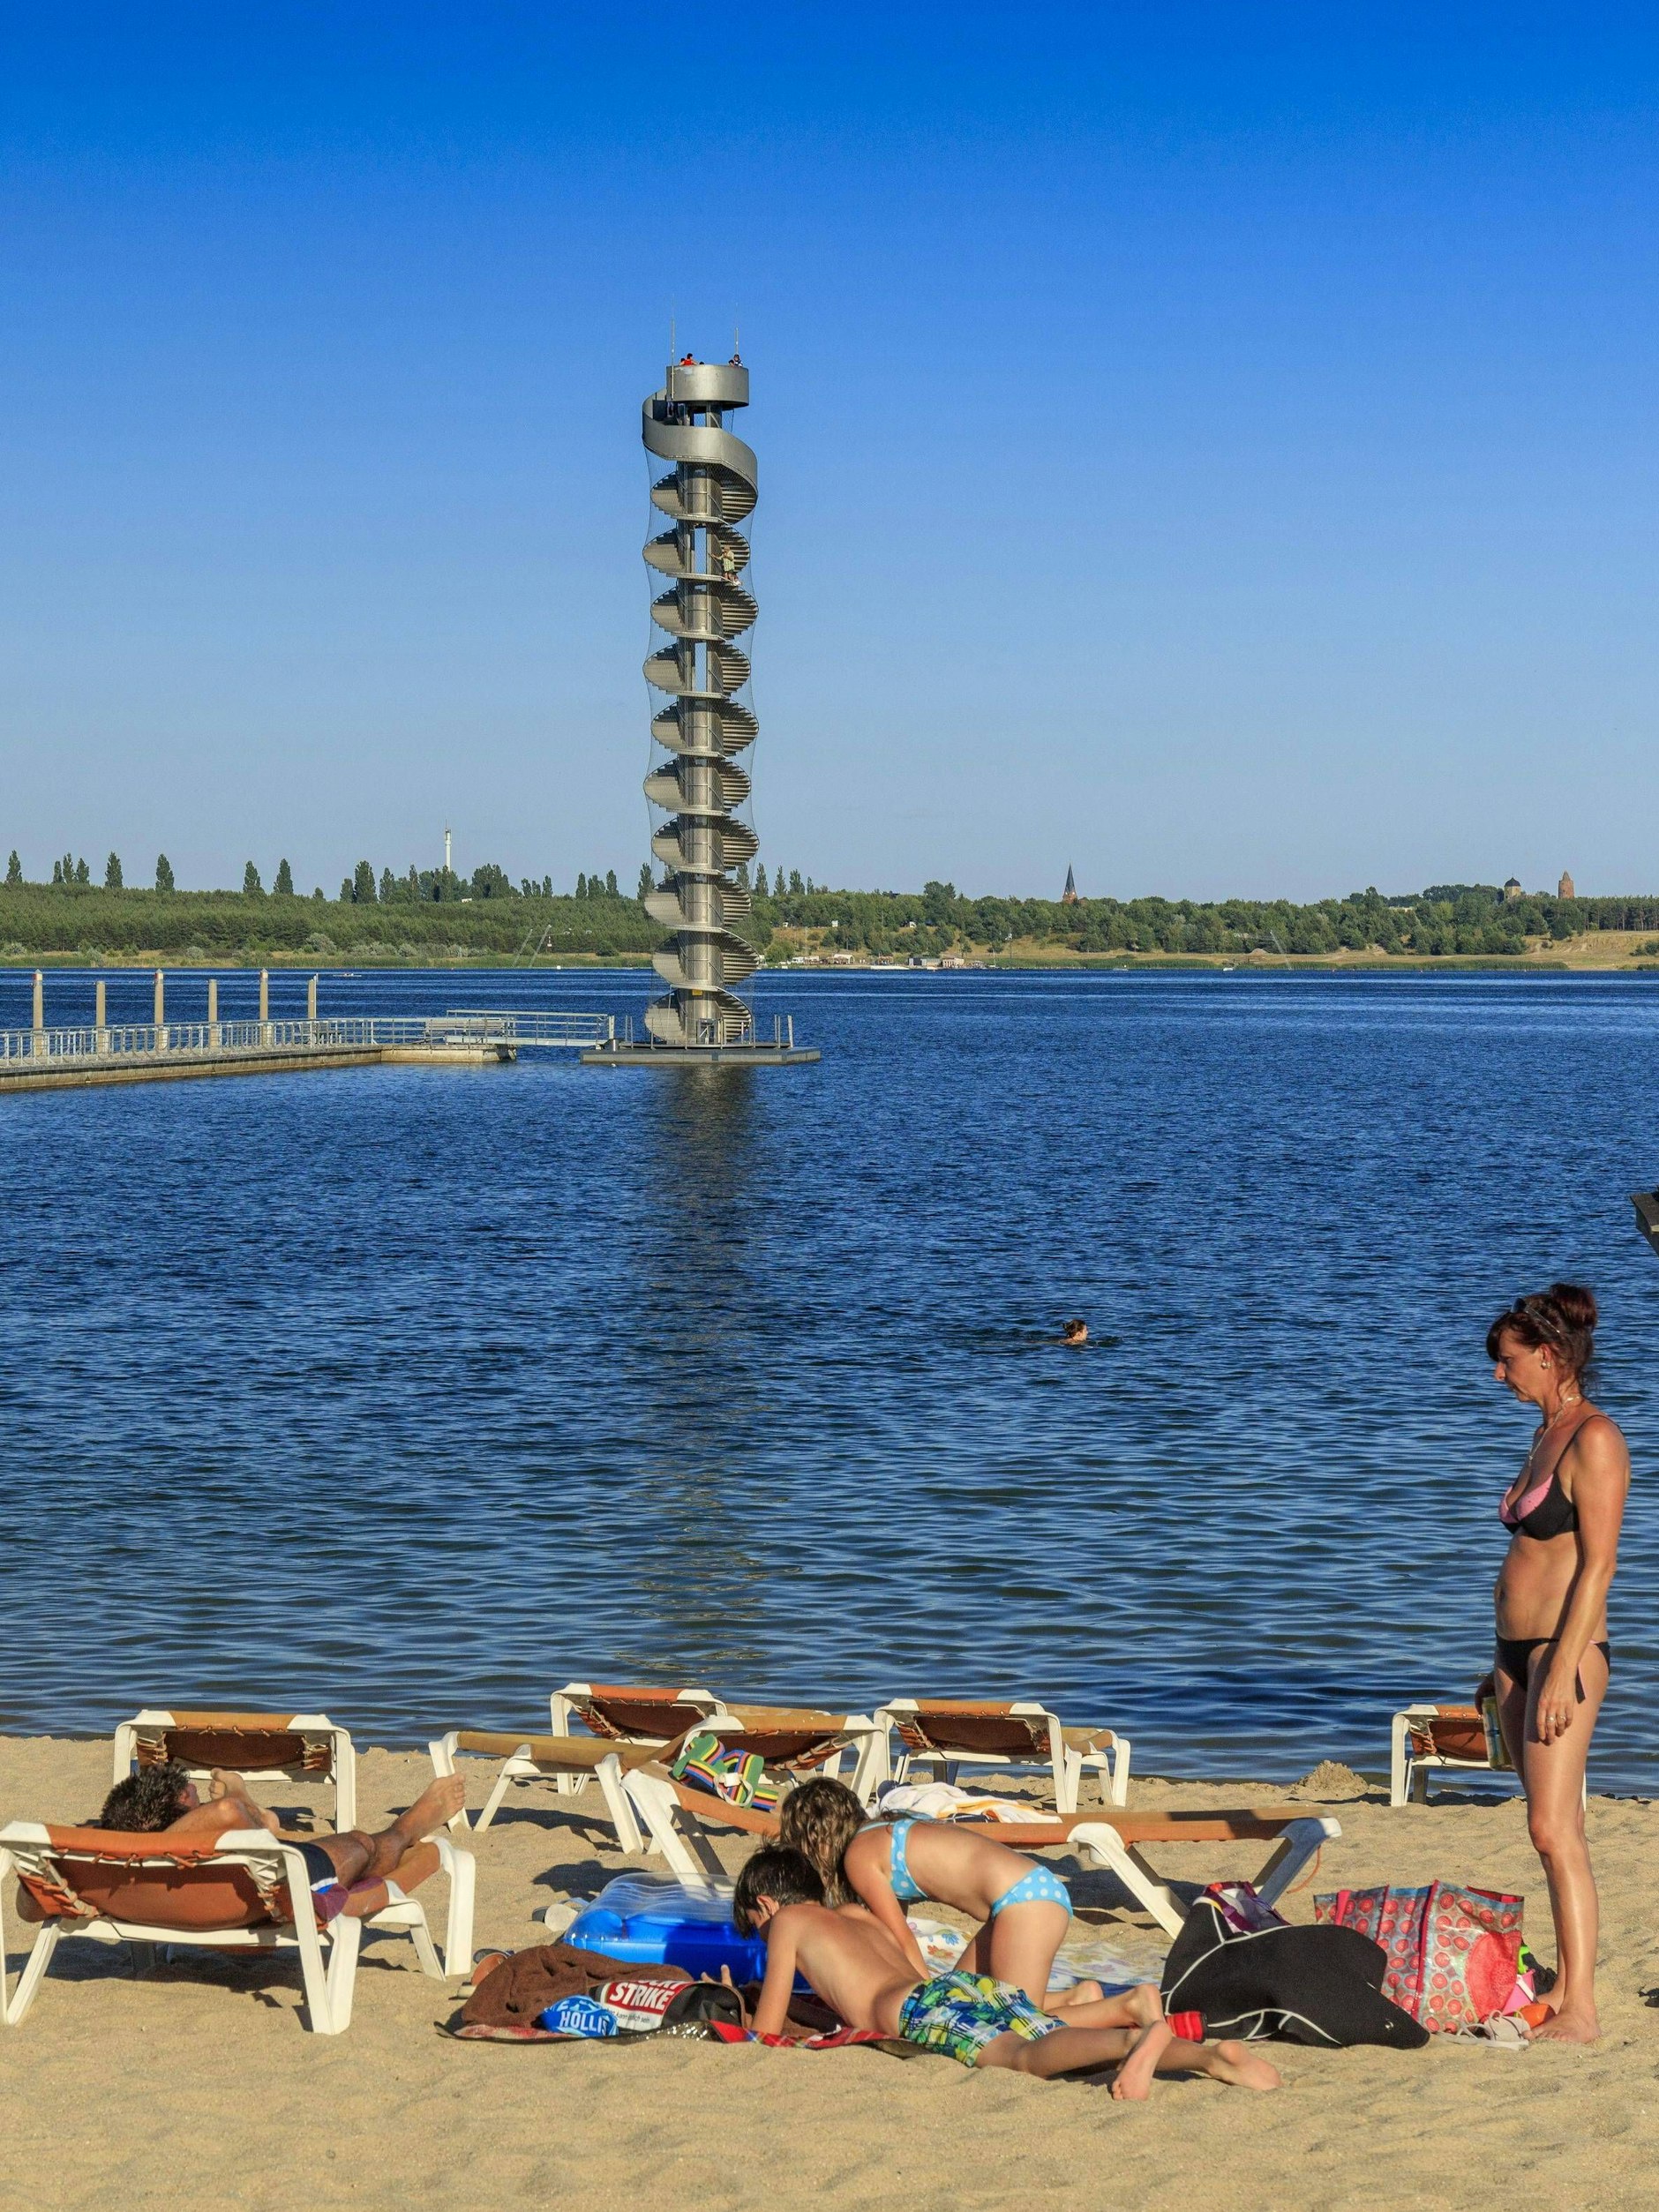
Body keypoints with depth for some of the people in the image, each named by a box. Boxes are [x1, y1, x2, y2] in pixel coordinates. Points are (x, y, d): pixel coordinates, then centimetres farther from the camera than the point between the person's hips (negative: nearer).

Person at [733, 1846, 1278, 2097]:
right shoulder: (858, 1915, 40)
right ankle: (1211, 2055, -36)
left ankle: (1135, 2038, -63)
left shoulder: (787, 1922, 22)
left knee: (1025, 2057, -32)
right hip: (983, 1988, 7)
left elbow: (767, 2030, 20)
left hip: (926, 2007, -7)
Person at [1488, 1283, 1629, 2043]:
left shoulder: (1595, 1438, -12)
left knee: (1554, 1831, -13)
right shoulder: (1546, 1436, 16)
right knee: (1553, 1832, 10)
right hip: (1519, 1650, 9)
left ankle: (1580, 2011, -12)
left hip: (1566, 1651, -9)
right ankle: (1564, 1988, 14)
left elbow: (1598, 1561, -17)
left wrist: (1562, 1670, -21)